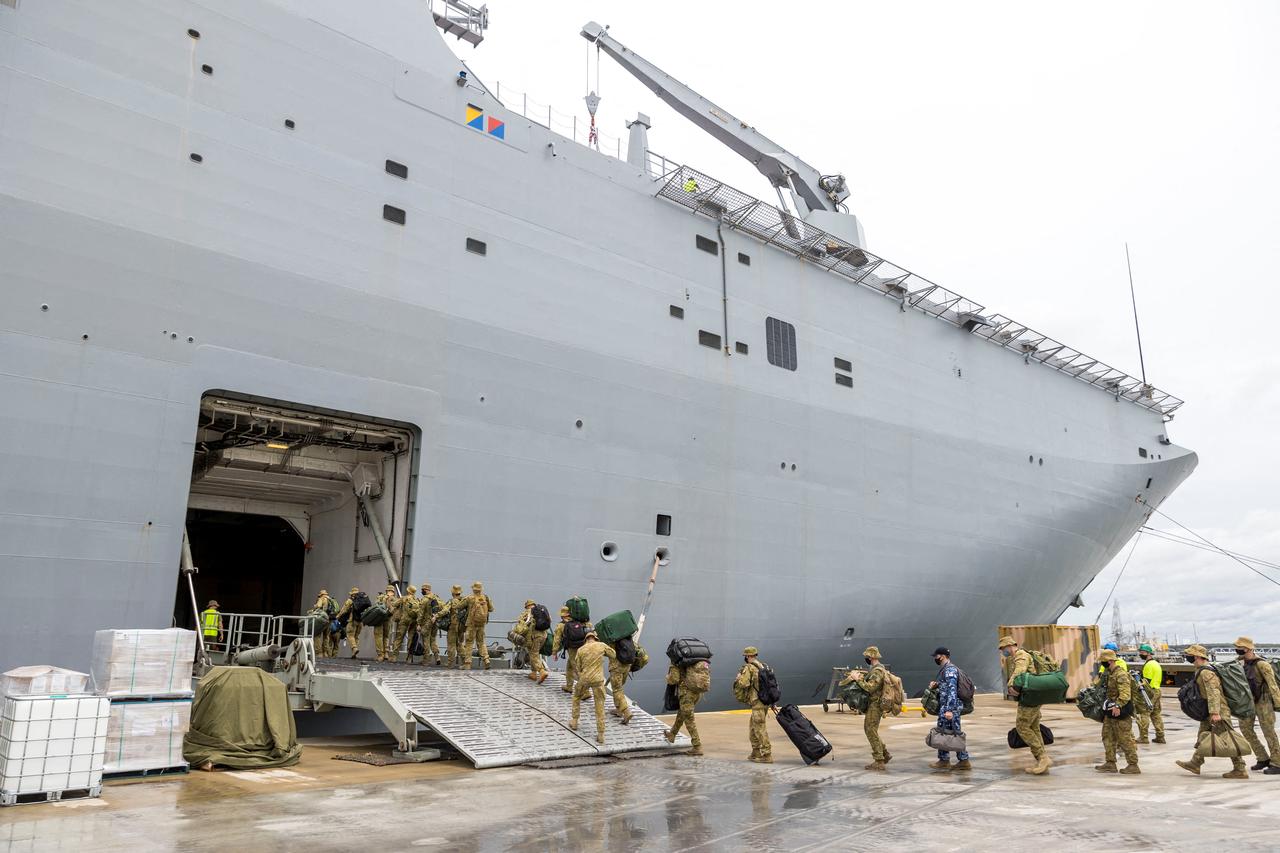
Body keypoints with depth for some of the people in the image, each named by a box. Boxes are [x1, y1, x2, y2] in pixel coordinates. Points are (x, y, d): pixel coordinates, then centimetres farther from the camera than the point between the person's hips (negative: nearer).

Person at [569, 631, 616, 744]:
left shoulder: (581, 650, 0)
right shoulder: (601, 645, -2)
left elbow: (578, 668, 6)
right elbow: (613, 654, 13)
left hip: (584, 678, 1)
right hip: (598, 679, -1)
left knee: (576, 698, 29)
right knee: (600, 707, 5)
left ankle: (574, 722, 34)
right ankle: (601, 734, 4)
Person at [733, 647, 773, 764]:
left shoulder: (748, 668, -11)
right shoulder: (763, 667, 14)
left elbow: (741, 683, -21)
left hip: (757, 703, -9)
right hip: (765, 701, 9)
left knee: (760, 729, -5)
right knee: (753, 727, 18)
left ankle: (767, 755, -6)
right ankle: (756, 753, 23)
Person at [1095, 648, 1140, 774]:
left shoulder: (1121, 674, -19)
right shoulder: (1108, 673, 12)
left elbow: (1125, 694, -30)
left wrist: (1118, 705, -39)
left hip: (1119, 712, -10)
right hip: (1109, 711, 10)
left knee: (1125, 739, -2)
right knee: (1108, 736, 12)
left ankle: (1133, 765, 7)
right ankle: (1110, 763, 18)